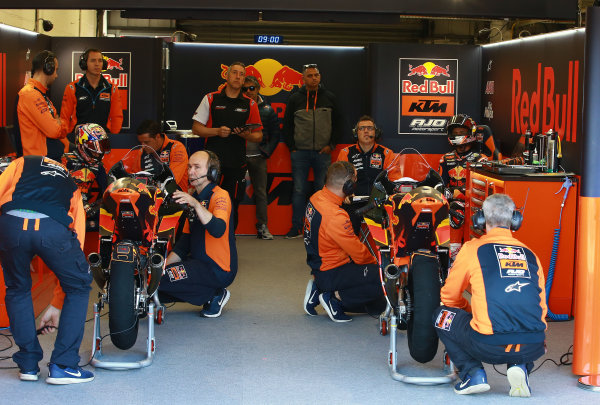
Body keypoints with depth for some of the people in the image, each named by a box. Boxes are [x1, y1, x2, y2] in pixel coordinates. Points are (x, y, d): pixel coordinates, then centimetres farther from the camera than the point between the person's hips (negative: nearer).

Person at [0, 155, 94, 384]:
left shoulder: (22, 163, 36)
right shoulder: (73, 188, 37)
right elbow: (76, 244, 33)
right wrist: (56, 306, 37)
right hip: (53, 228, 0)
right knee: (78, 287, 23)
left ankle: (28, 364, 27)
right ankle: (62, 366, 19)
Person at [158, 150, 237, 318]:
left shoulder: (220, 195, -12)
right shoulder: (192, 197, 17)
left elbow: (218, 230, -32)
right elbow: (186, 239, 17)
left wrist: (196, 204, -40)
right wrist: (165, 264, 5)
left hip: (218, 270, -9)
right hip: (197, 262, 9)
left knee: (160, 279, -23)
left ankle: (215, 294, -5)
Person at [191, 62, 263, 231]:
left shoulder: (250, 105, 11)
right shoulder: (211, 99, 7)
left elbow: (258, 136, 13)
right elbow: (196, 128, 6)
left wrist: (245, 134, -9)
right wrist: (217, 131, -11)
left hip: (237, 164, 2)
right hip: (212, 161, -2)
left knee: (232, 206, 5)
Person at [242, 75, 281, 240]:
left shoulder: (267, 109, 8)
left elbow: (276, 133, 12)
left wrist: (267, 151, 1)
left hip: (258, 156, 1)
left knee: (261, 192, 3)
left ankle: (262, 226, 7)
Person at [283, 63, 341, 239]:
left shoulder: (329, 98, 8)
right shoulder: (295, 98, 6)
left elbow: (337, 123, 11)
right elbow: (287, 125, 9)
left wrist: (331, 145, 1)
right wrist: (292, 147, 2)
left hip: (323, 152, 0)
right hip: (300, 152, 0)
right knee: (299, 190, 0)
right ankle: (296, 227, 5)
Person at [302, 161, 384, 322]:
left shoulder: (316, 198, 2)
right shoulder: (335, 216, -28)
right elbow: (359, 254, -19)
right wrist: (375, 262, 2)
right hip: (331, 275, -10)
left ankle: (319, 290, 10)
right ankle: (336, 297, -8)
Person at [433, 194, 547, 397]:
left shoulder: (472, 249, 6)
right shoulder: (530, 254, 17)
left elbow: (449, 297, 17)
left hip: (490, 346, -4)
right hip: (532, 348, 4)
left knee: (443, 316, 22)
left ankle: (472, 373, 10)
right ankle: (520, 367, 12)